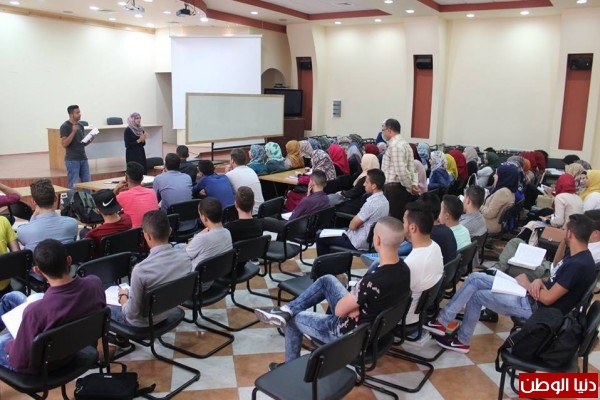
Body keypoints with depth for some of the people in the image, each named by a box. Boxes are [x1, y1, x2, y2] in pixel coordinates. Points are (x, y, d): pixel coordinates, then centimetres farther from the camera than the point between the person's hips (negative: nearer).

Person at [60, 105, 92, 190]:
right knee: (74, 185, -3)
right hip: (72, 160, -7)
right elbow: (64, 144, -16)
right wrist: (73, 132, -22)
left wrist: (90, 140, -1)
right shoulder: (65, 126, -8)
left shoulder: (80, 126, 13)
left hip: (83, 159, 7)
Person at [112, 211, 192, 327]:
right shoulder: (185, 258, -16)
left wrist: (123, 296, -2)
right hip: (169, 314, 5)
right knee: (130, 290, 30)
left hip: (144, 322, -5)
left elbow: (132, 313, -23)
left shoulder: (142, 269, -34)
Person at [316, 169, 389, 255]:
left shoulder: (371, 203, -27)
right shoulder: (384, 200, 2)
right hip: (369, 239, 9)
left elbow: (352, 225, -19)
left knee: (321, 238, 2)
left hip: (358, 242, -9)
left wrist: (352, 222, 2)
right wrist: (355, 222, -6)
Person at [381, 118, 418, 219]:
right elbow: (411, 168, 10)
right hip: (398, 187, 10)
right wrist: (414, 184, 0)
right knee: (401, 219, 12)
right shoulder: (404, 144, 16)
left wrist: (410, 188, -12)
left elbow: (401, 171, -22)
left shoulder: (394, 145, -16)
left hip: (394, 188, -10)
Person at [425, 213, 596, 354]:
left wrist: (527, 284, -7)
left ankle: (462, 341, 16)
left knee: (476, 296, -3)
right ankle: (442, 320, 6)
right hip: (530, 296, 10)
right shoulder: (574, 255, 8)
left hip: (535, 307, -10)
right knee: (475, 278, 1)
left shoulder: (579, 265, -23)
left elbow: (548, 299, -24)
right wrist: (539, 282, -6)